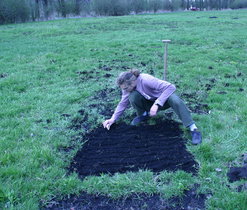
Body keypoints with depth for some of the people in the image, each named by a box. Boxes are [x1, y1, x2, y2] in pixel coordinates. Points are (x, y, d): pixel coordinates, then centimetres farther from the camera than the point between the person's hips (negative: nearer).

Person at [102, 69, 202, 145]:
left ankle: (194, 129, -34)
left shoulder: (145, 80, -34)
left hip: (163, 97, -4)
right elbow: (123, 103, -4)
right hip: (149, 102, 5)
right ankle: (143, 115, 1)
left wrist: (157, 104, -43)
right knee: (133, 96, -26)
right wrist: (113, 119, -15)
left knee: (175, 100, -40)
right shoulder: (128, 86, -15)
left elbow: (171, 87, -36)